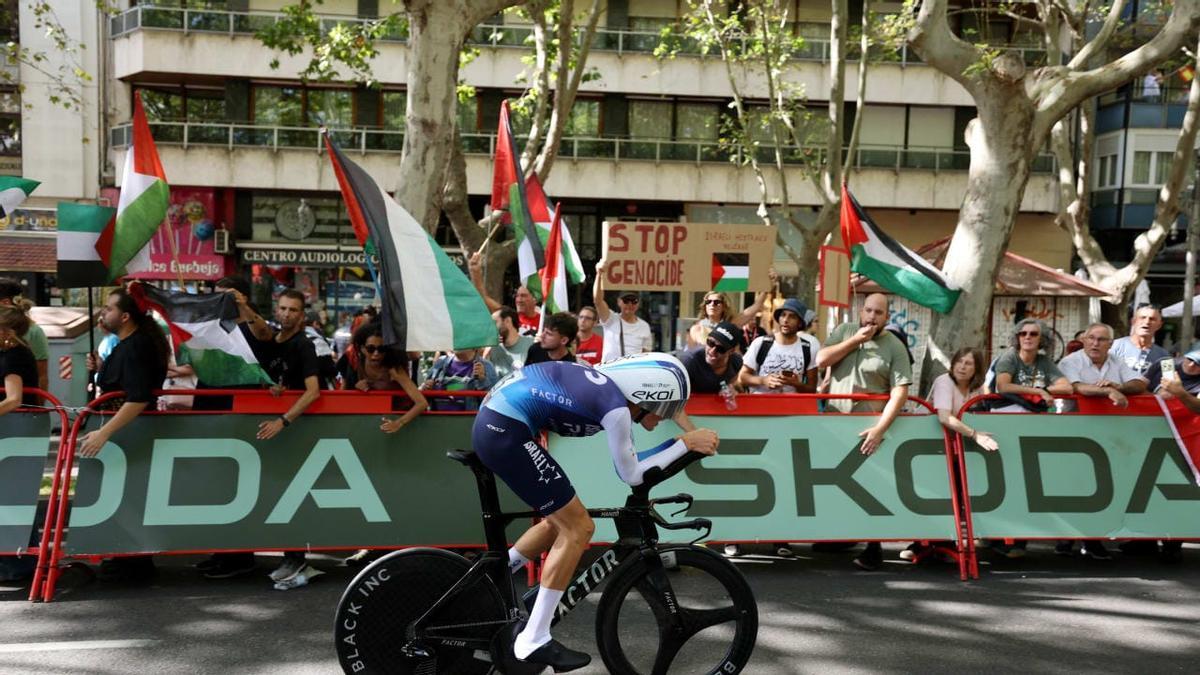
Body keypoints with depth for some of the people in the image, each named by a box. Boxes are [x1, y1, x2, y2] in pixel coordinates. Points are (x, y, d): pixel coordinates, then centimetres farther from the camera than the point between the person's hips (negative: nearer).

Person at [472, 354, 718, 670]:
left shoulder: (611, 386, 14)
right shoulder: (616, 407, -14)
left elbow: (627, 463, 23)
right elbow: (631, 474, -1)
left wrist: (683, 443, 21)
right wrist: (685, 444, 1)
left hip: (493, 422, 10)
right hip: (505, 432, -10)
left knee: (560, 523, 18)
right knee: (578, 528, -4)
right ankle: (533, 640, -1)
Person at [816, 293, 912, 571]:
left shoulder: (894, 347, -7)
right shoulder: (844, 331, 6)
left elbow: (900, 393, -14)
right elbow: (821, 360, -5)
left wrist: (879, 429, -23)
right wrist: (855, 340, -11)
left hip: (869, 428, -4)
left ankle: (874, 547, 7)